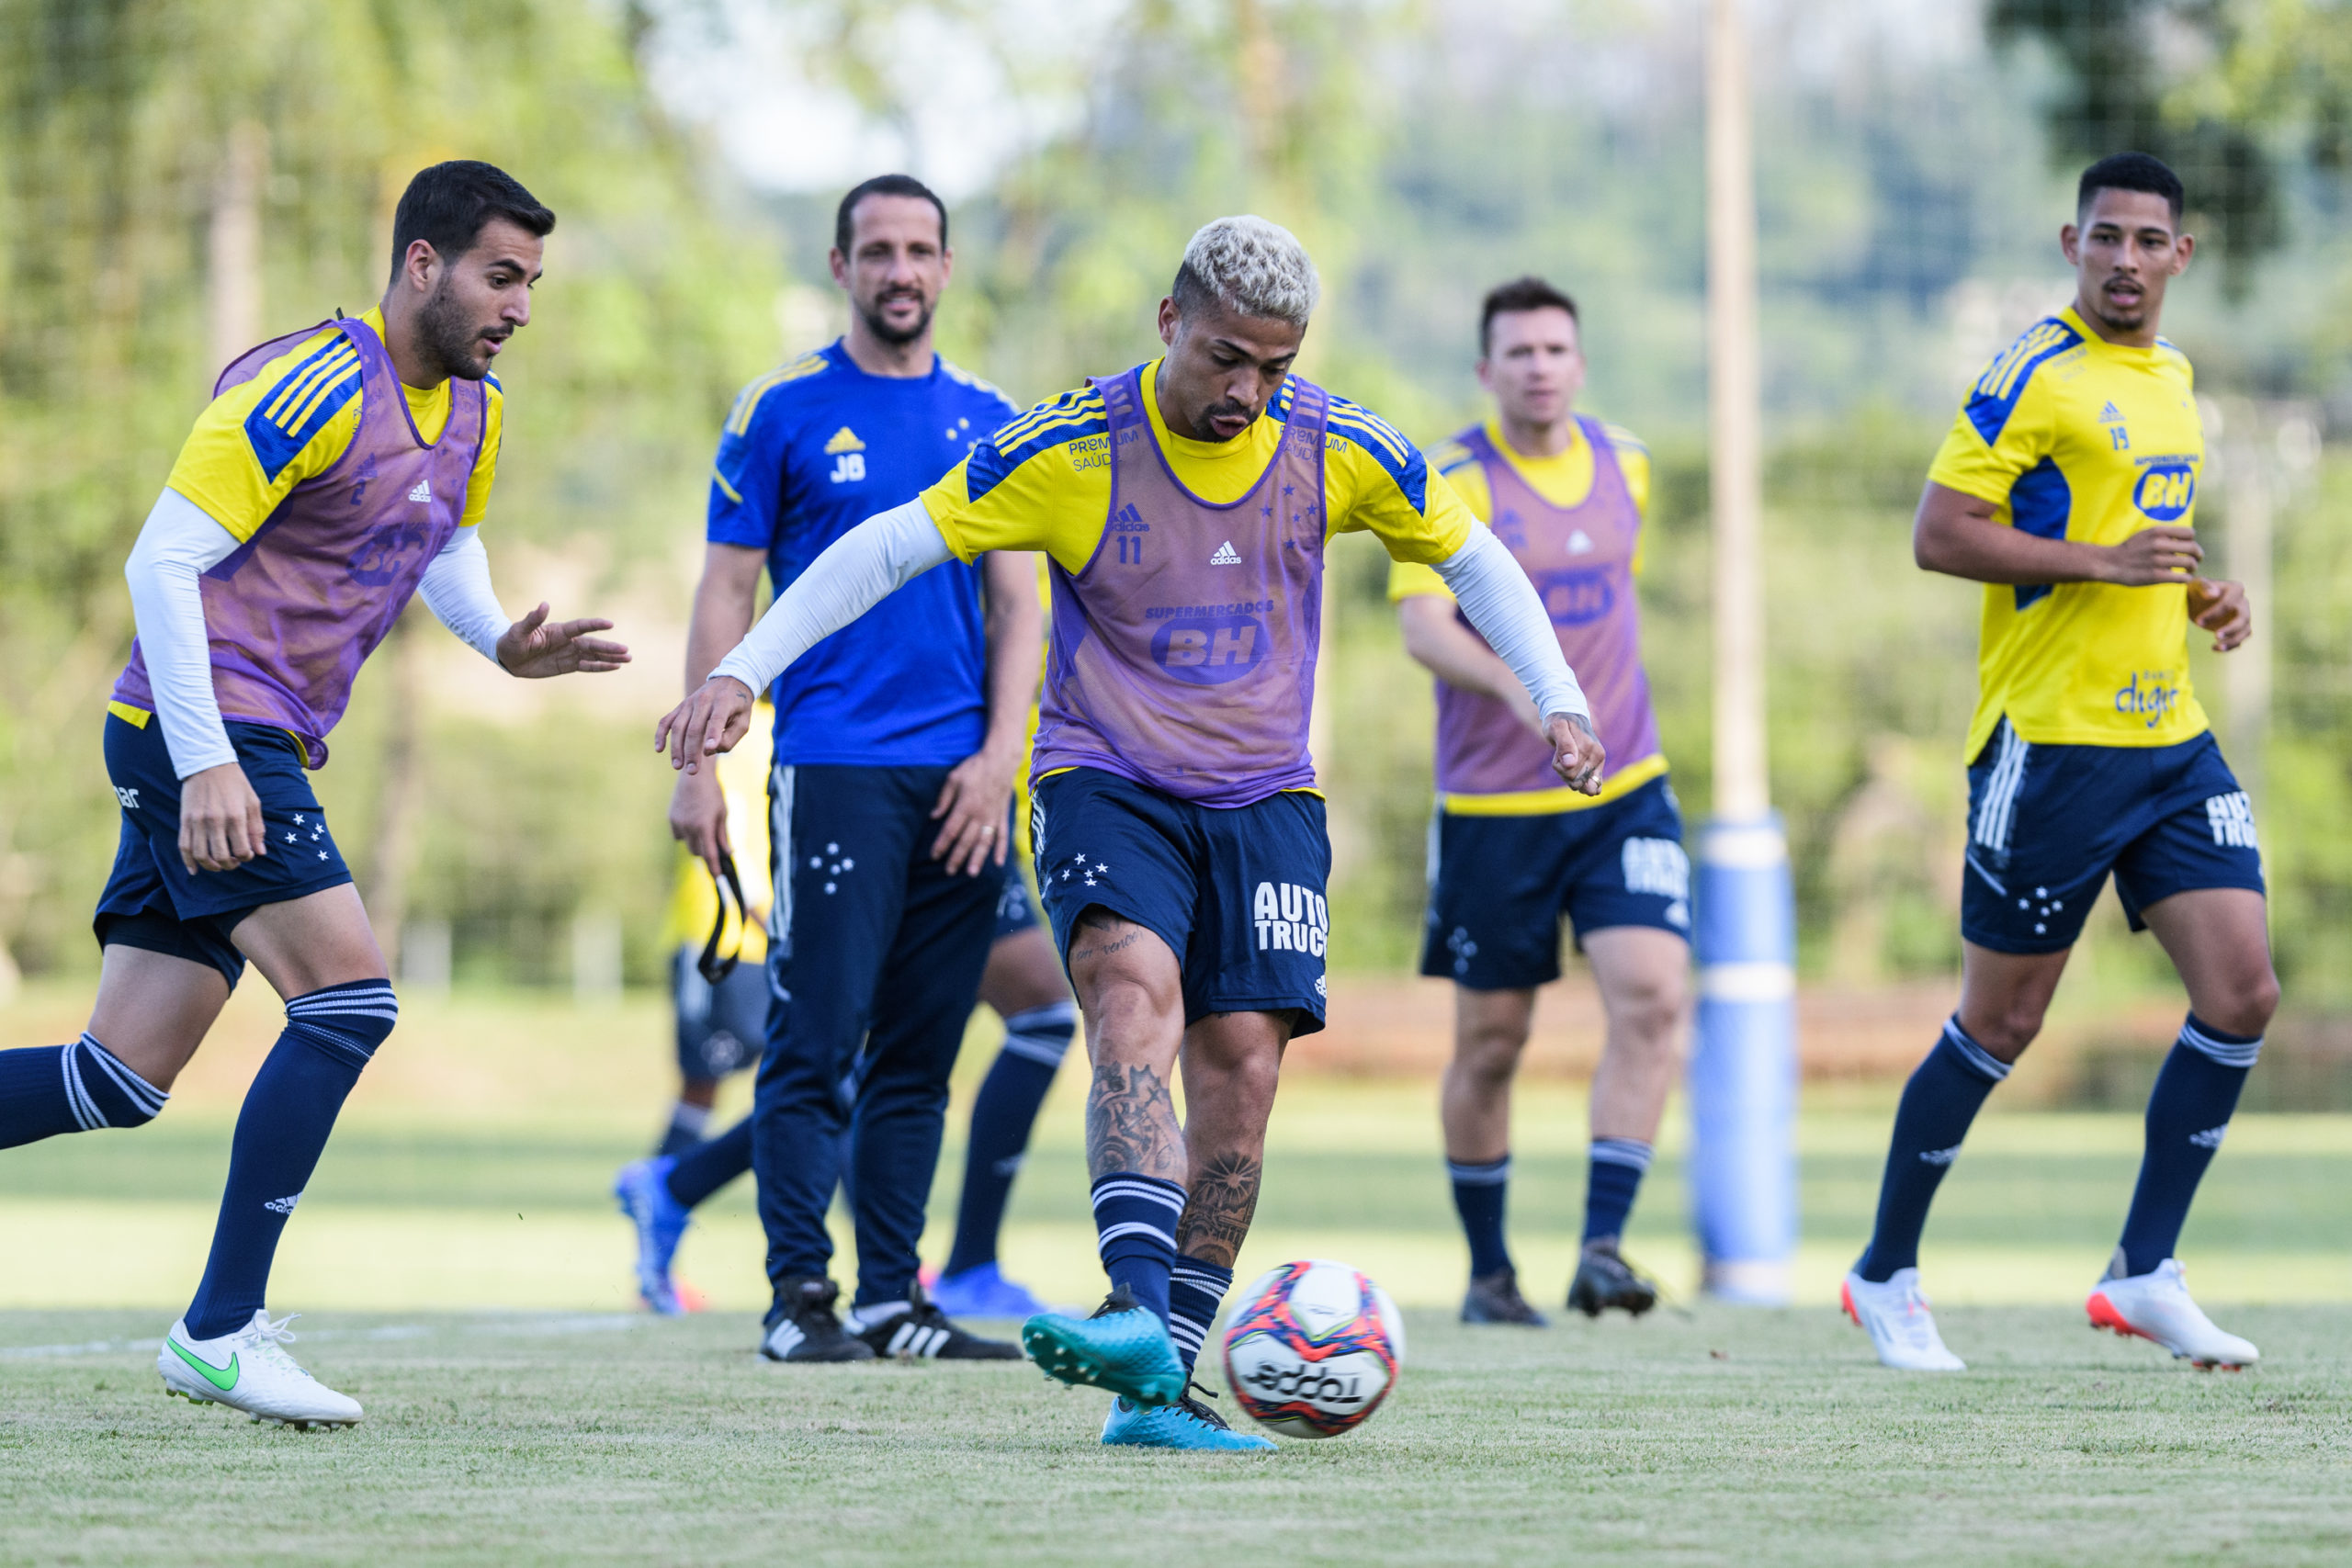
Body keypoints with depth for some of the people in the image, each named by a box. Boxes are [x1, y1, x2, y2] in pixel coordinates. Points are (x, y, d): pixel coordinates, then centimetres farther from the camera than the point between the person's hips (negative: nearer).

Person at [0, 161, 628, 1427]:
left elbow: (444, 544, 29)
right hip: (207, 734, -9)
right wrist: (207, 763, -24)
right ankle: (221, 1330, -10)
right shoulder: (312, 388, -15)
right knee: (349, 1000, -16)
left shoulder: (469, 416, 12)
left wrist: (501, 641, 6)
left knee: (125, 1076, 5)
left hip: (254, 748, 9)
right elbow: (162, 560, -18)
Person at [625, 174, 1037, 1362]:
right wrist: (701, 765, -6)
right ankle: (800, 1295, -6)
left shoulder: (990, 422, 12)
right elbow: (726, 595, 2)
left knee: (918, 1055, 6)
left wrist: (999, 755, -1)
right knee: (817, 1041, -9)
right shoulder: (783, 413, 3)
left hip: (964, 782, 4)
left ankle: (891, 1300, 10)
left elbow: (1016, 604, 12)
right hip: (833, 764, -4)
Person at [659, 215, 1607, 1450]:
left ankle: (1159, 1389, -3)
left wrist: (1558, 700, 4)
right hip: (1105, 782, -3)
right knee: (1136, 996, -28)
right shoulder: (1072, 447, -12)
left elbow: (1471, 558, 12)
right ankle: (1140, 1317, -40)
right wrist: (742, 671, -18)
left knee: (1240, 1066, -8)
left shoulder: (1337, 451, -3)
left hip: (1265, 800, 3)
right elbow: (890, 547, -11)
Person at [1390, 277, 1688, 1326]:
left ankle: (1603, 1246, -15)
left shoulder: (1625, 465, 7)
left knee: (1651, 996, -16)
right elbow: (1423, 628, -22)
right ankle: (1488, 1271, 20)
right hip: (1492, 804, -3)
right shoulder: (1451, 482, -9)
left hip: (1623, 793, 3)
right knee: (1491, 1042, 5)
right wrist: (1517, 683, -38)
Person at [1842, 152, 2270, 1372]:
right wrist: (2102, 561, -22)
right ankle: (1886, 1277, 16)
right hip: (2050, 744, -7)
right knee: (2002, 1023, -1)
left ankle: (2144, 1274, 6)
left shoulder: (2170, 376, 15)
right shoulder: (2038, 374, -10)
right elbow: (1937, 533, -16)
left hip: (2171, 738, 7)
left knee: (2242, 993, -3)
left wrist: (2199, 596, 10)